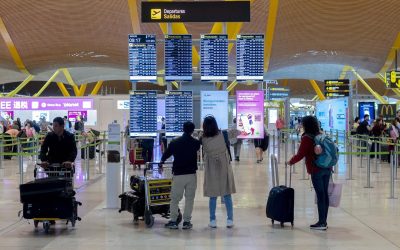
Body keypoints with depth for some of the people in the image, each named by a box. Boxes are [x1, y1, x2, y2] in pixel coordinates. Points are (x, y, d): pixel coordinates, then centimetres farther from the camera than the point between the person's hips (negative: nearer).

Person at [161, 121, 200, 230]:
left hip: (178, 174, 0)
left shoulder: (174, 142, -1)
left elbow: (166, 153, 12)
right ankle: (186, 221, 7)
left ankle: (173, 221, 8)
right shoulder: (195, 142, -3)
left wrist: (161, 162, 30)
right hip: (191, 174, 1)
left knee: (175, 198, 8)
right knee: (189, 198, 8)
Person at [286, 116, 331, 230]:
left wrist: (291, 162, 7)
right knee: (325, 194, 9)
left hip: (316, 170, -7)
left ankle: (321, 223, -2)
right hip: (327, 168, 7)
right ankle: (324, 221, 15)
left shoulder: (306, 138, -9)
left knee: (320, 195, -5)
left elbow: (300, 155, -10)